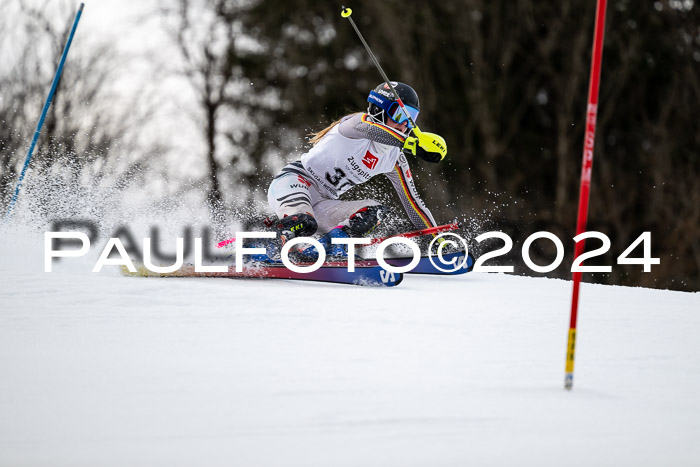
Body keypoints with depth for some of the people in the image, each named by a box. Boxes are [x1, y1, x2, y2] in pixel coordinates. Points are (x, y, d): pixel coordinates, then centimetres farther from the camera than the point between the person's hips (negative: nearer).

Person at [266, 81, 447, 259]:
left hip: (321, 206, 8)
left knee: (375, 211, -16)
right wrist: (415, 143, -44)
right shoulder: (359, 122, -11)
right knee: (304, 224, -38)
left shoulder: (395, 159, 9)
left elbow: (413, 202, 14)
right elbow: (370, 129, -36)